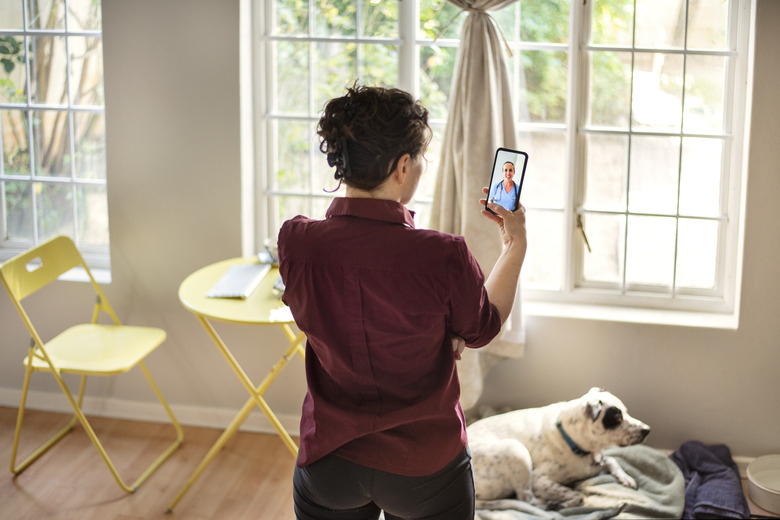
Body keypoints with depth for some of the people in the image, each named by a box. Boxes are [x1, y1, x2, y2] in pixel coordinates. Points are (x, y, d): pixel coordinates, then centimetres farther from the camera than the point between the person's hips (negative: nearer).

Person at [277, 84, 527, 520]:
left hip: (328, 464, 2)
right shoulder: (444, 257, -25)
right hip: (425, 468, -2)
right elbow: (483, 327, -3)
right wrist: (515, 243, 11)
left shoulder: (295, 242, -16)